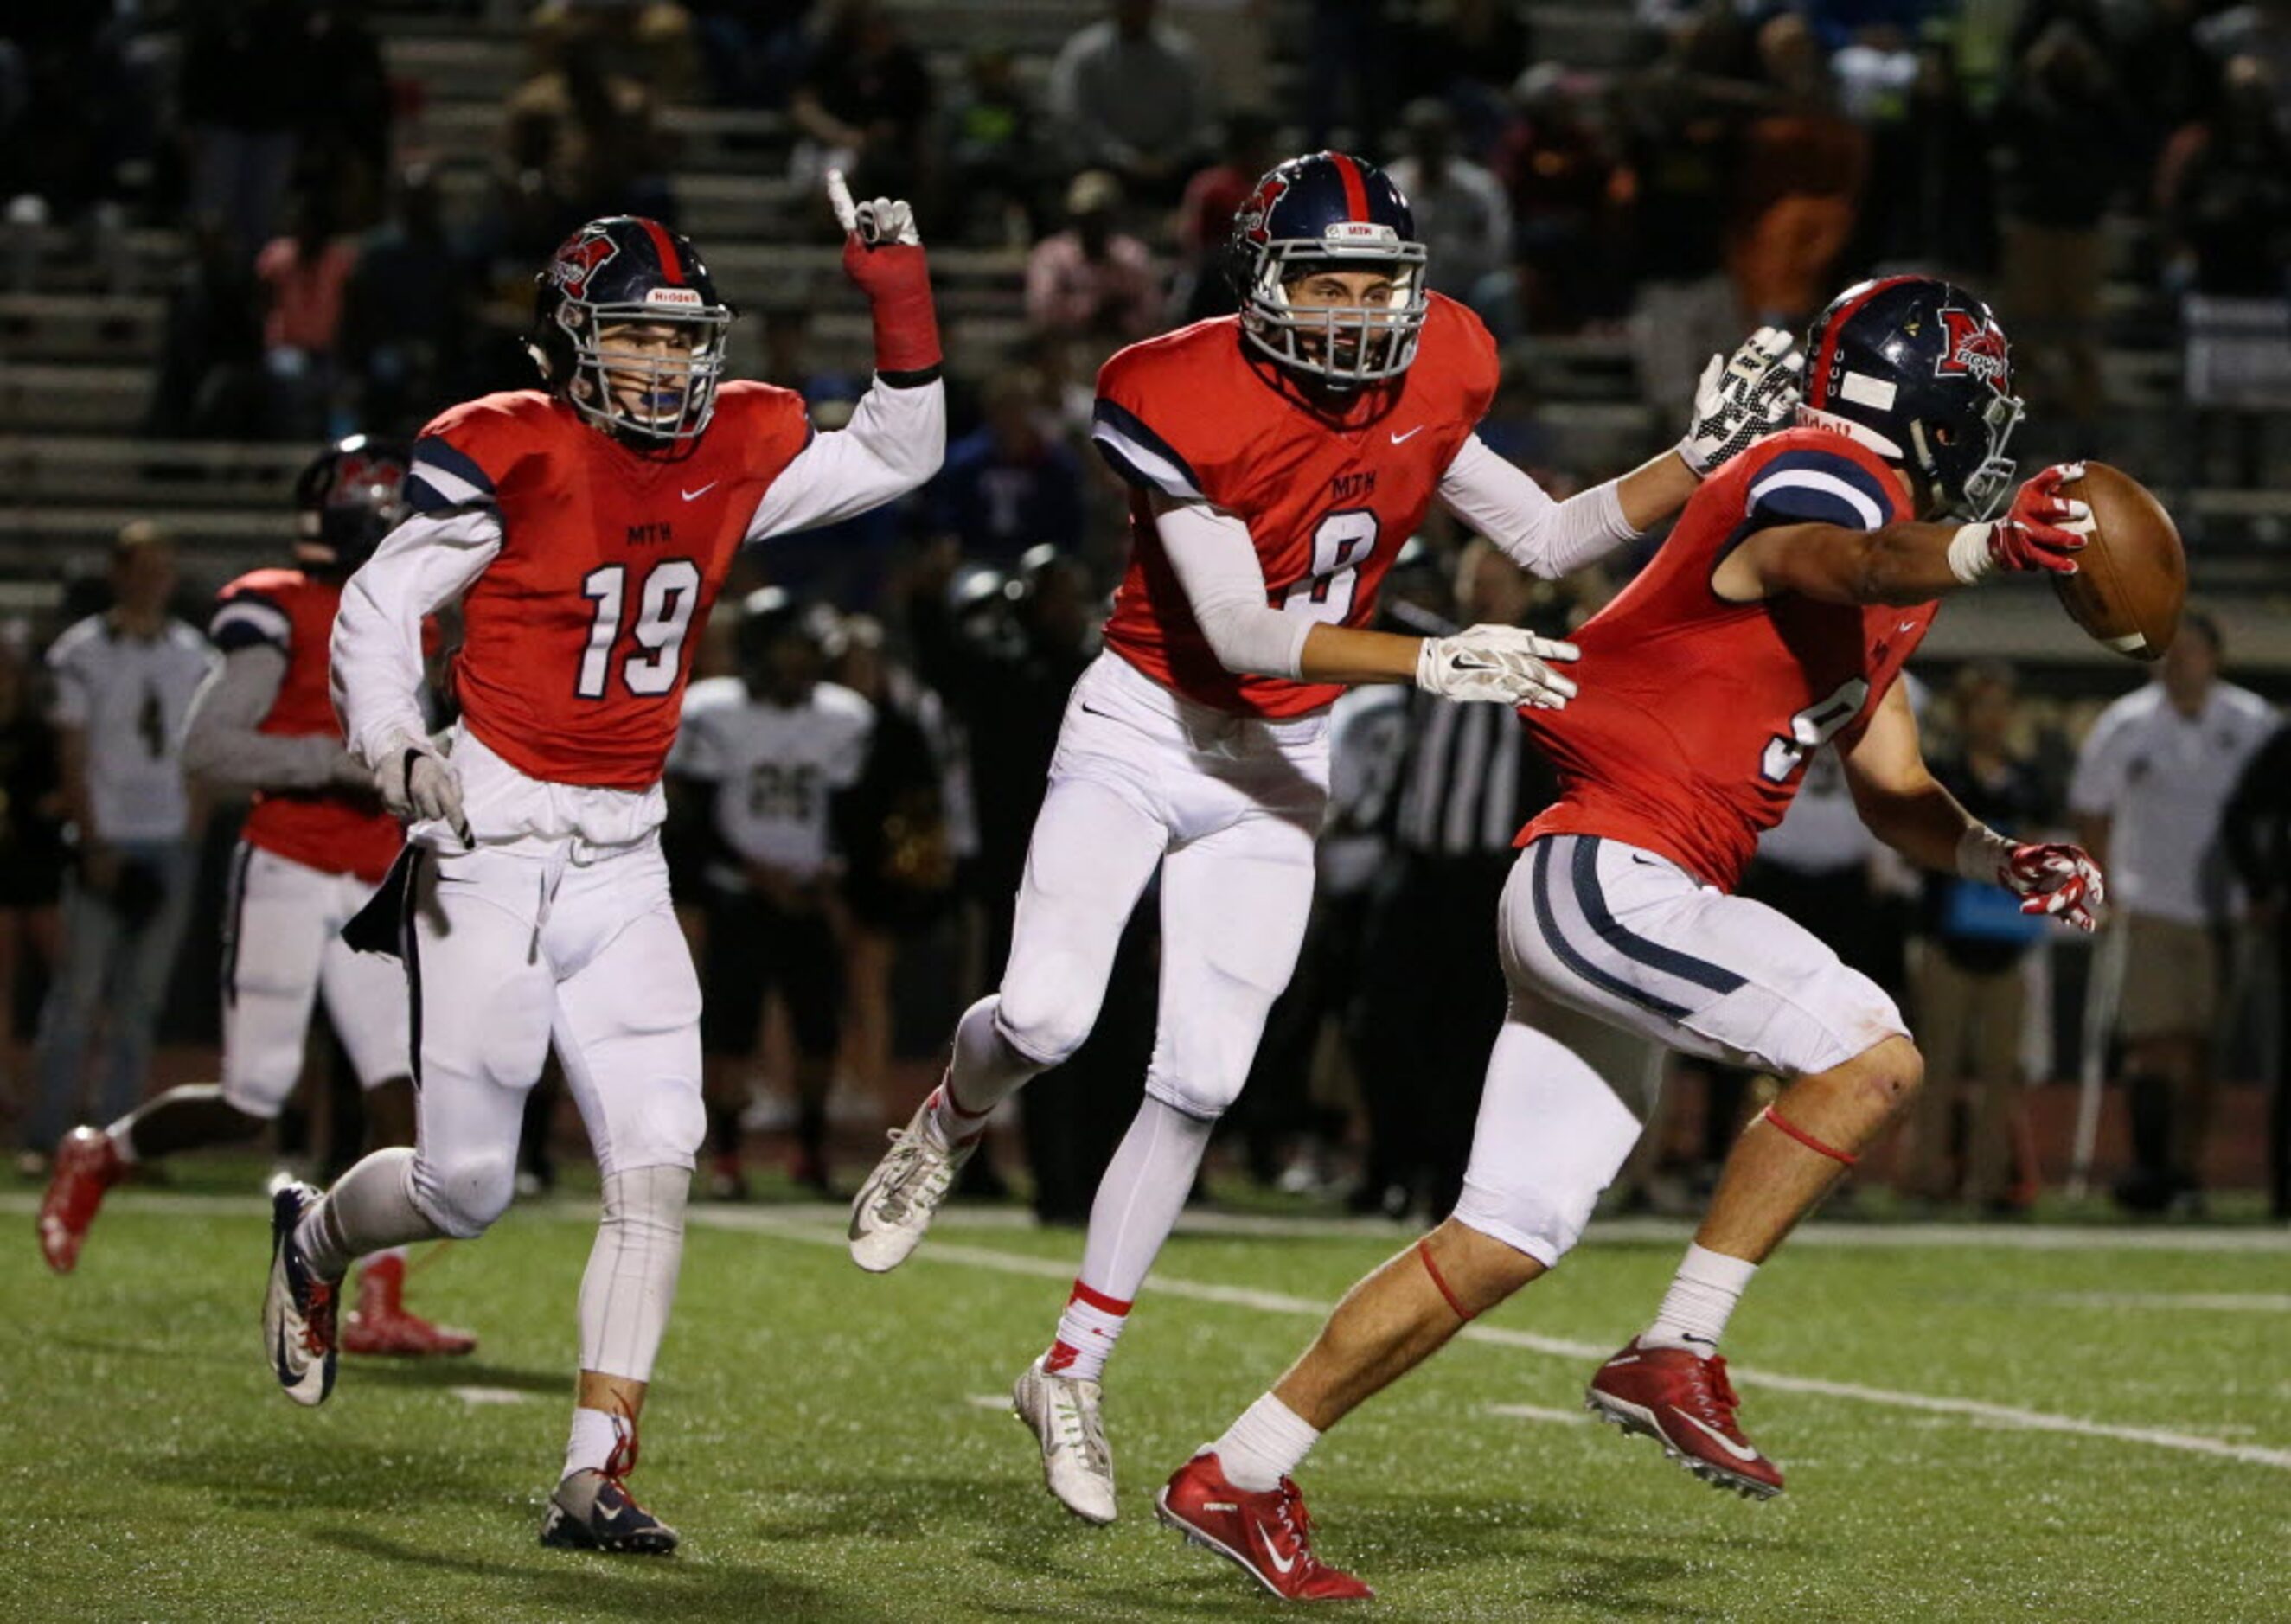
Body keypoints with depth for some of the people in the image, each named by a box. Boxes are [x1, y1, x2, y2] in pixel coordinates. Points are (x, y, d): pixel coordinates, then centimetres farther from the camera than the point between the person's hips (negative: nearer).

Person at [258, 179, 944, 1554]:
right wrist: (397, 748, -21)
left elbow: (901, 454, 15)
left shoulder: (732, 457, 5)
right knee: (468, 1186, 0)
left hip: (624, 861, 5)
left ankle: (595, 1479, -5)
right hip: (493, 840, -5)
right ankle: (318, 1235, 35)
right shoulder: (512, 457, -10)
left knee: (657, 1167, -8)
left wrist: (899, 291, 3)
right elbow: (377, 608, -6)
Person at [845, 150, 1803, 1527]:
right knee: (1048, 1016, -20)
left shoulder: (1426, 387, -5)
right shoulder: (1188, 404, -21)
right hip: (1144, 731, -4)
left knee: (1201, 1084, -1)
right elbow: (1240, 634, -25)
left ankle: (1073, 1372, 12)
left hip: (1280, 772, 4)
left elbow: (1551, 542, 5)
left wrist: (1706, 457, -5)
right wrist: (1430, 664, -35)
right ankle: (952, 1125, 17)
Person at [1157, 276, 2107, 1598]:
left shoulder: (1888, 593, 20)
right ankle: (1675, 1357, -11)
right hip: (1610, 877, -10)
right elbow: (1844, 563, -37)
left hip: (1624, 895, 10)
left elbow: (1893, 793, 24)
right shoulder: (1818, 480, -12)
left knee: (1506, 1244, 10)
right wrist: (1980, 549, -58)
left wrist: (2003, 858, 6)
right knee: (1872, 1055, -18)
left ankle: (1239, 1478, 14)